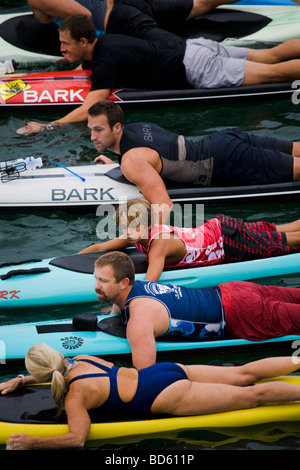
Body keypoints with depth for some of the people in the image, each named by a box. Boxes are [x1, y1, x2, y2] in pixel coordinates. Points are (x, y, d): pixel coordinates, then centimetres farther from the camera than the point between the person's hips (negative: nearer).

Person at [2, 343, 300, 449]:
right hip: (169, 371, 7)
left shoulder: (74, 396, -15)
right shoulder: (79, 361, 8)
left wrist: (32, 442, -22)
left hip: (168, 396, -7)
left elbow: (78, 438, -26)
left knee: (251, 396, -4)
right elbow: (54, 374, 31)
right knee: (244, 375, 13)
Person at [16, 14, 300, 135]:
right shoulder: (101, 42, 5)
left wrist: (48, 126, -31)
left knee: (273, 71, -6)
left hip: (194, 69, -8)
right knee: (270, 56, 13)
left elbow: (89, 109, -32)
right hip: (189, 47, 8)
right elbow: (84, 69, 29)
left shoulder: (106, 61, -23)